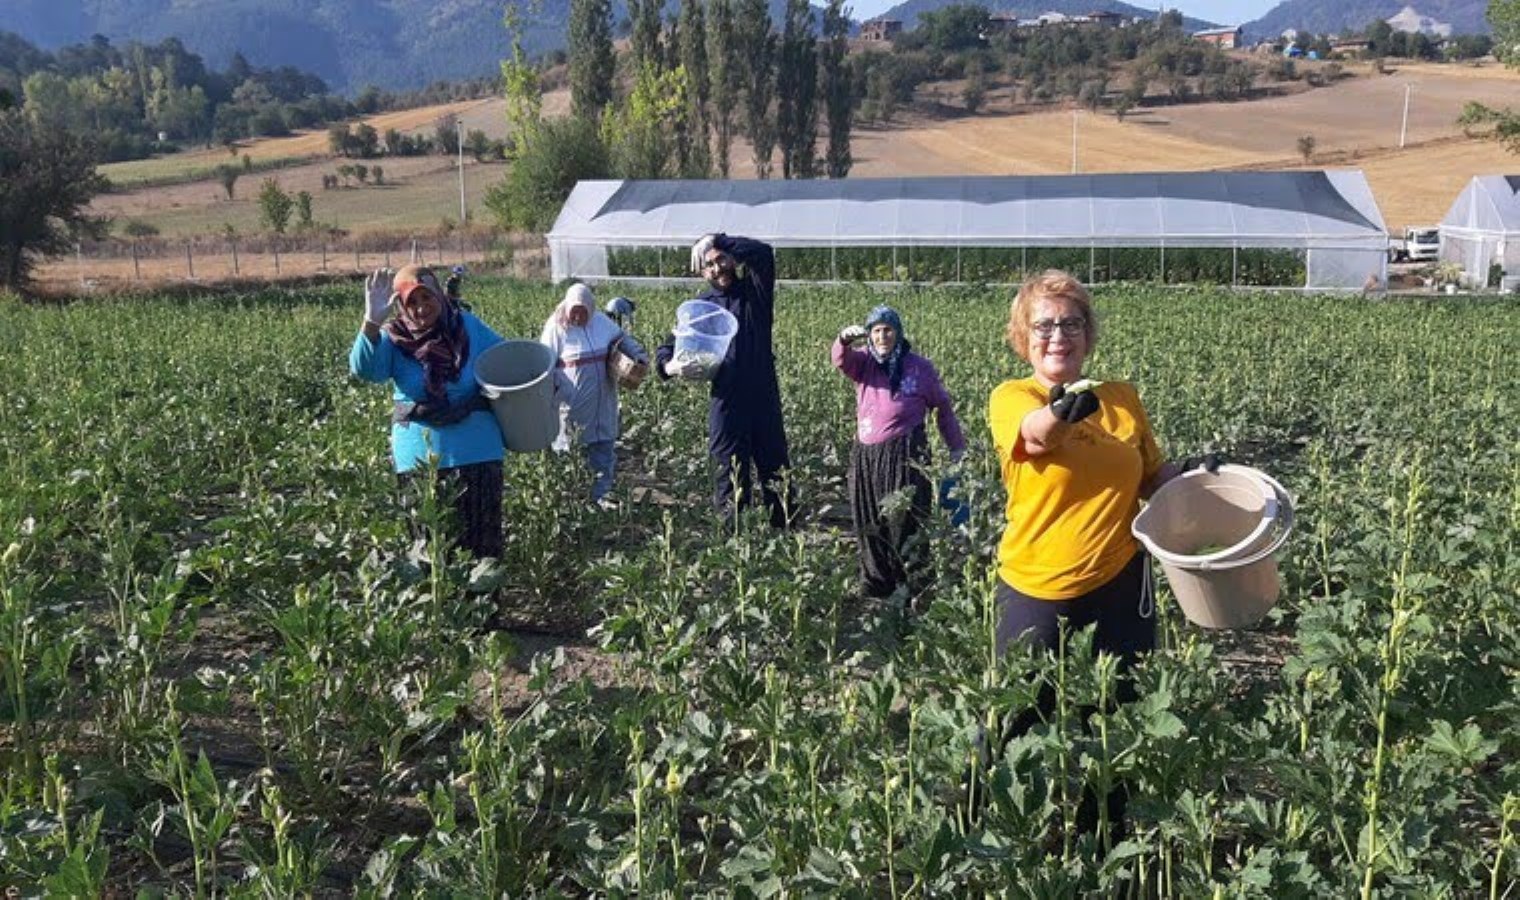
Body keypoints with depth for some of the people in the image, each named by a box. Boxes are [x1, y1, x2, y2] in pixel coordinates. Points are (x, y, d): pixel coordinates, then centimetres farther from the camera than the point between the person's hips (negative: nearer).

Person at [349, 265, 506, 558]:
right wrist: (372, 322, -40)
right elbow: (364, 369, -25)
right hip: (420, 459, -1)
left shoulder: (468, 326, 1)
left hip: (476, 454, 1)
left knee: (482, 541, 7)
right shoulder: (393, 339, -5)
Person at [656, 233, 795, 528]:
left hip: (765, 401, 0)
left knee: (777, 471, 9)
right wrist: (670, 366, -18)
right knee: (730, 480, 4)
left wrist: (719, 241, -10)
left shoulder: (754, 291, 4)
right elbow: (668, 346, 5)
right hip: (726, 404, 0)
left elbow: (763, 252, -13)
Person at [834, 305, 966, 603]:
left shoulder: (919, 367, 2)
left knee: (905, 523, -6)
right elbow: (841, 360, -15)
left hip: (905, 456, -4)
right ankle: (874, 587, 20)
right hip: (865, 456, 4)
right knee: (868, 524, 9)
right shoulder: (863, 363, 7)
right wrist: (845, 340, -38)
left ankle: (913, 587, 2)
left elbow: (943, 407, 11)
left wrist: (957, 447, 12)